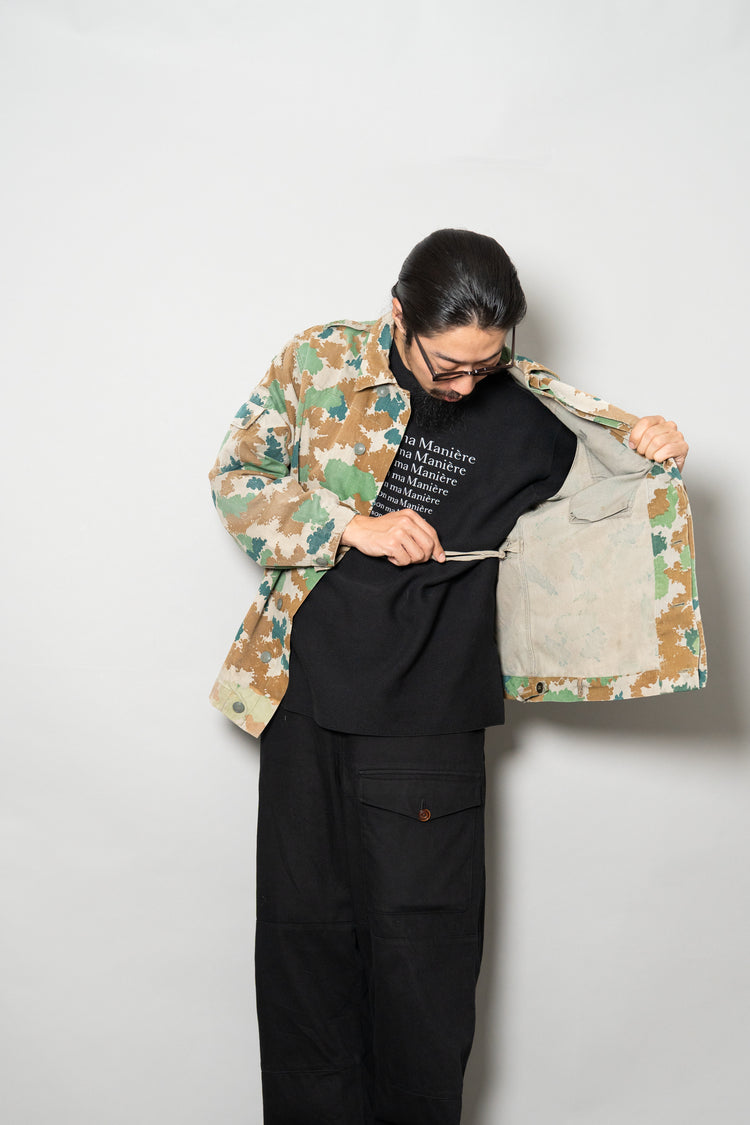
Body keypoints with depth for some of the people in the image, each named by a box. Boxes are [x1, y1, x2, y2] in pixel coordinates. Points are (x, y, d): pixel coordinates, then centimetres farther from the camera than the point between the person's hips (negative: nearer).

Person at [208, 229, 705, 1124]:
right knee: (302, 932, 12)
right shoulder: (320, 362, -2)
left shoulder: (527, 406, -3)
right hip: (305, 698, 2)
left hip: (427, 722, -1)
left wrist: (650, 447, -11)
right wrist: (353, 526, -13)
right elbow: (236, 476, 1)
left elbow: (607, 460, 12)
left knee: (421, 947, 6)